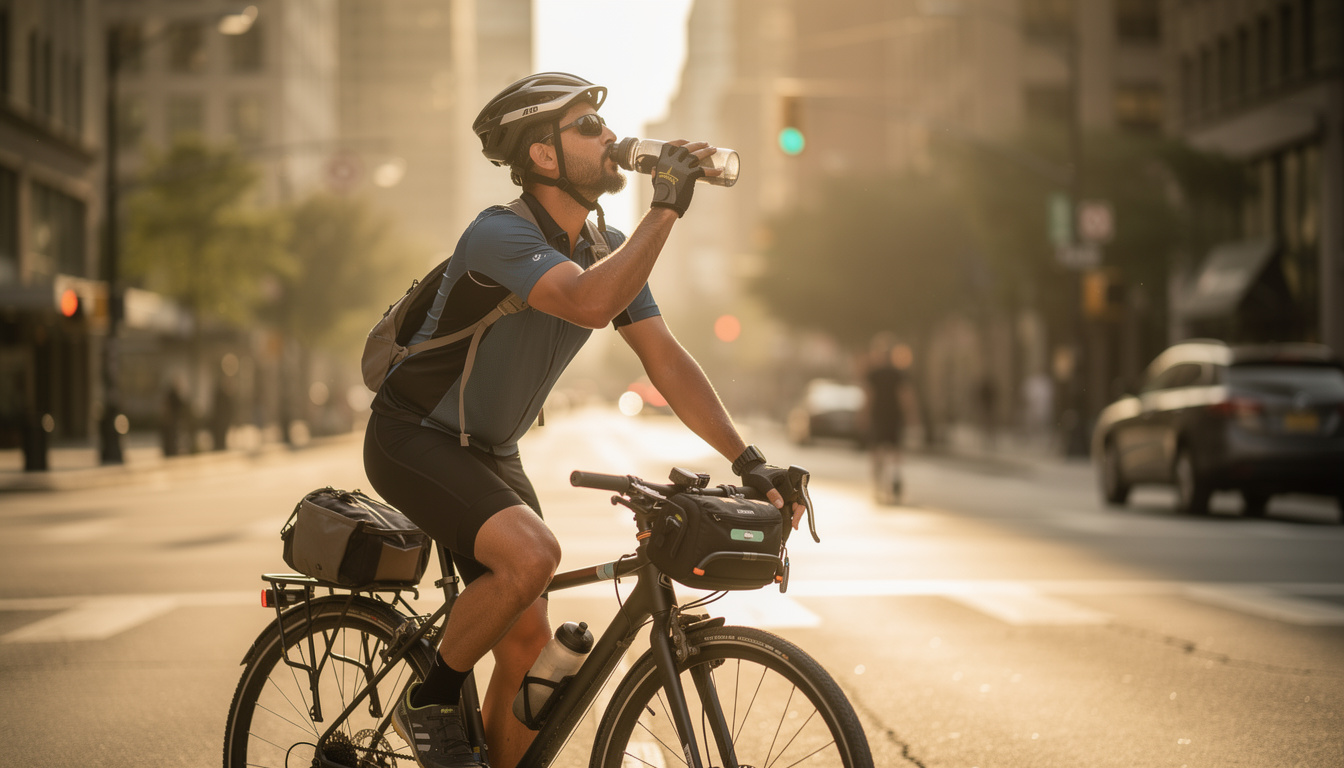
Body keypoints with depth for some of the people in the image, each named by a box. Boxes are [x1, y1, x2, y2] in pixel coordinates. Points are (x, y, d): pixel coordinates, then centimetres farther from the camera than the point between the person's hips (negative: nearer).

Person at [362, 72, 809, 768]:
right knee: (532, 553, -31)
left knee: (529, 644, 1)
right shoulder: (501, 234, -26)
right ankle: (430, 701, -8)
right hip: (414, 440, -8)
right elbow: (591, 303, -44)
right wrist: (666, 208, -35)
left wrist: (750, 462, -11)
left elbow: (665, 359, -3)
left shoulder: (611, 247, -1)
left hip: (489, 451, 8)